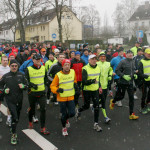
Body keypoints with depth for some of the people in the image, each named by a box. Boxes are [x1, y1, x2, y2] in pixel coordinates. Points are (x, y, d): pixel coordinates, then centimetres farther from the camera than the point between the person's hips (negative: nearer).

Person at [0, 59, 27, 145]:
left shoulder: (21, 75, 3)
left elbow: (26, 85, 8)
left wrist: (23, 86, -13)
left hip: (19, 100, 3)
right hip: (10, 100, -3)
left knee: (17, 117, 16)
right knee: (14, 117, -12)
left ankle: (13, 129, 40)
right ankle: (13, 135, 2)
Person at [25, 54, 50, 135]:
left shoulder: (43, 68, 5)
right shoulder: (28, 69, -8)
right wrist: (32, 85, -24)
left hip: (42, 92, 2)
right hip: (32, 93, -2)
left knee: (43, 109, -6)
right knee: (32, 109, 14)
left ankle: (43, 128, 3)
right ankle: (30, 122, 44)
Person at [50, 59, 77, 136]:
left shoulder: (73, 72, -2)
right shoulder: (58, 75, -15)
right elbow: (52, 86, -9)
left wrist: (75, 83, 0)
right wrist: (57, 89, -28)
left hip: (71, 97, 3)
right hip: (62, 97, -3)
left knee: (72, 113, -3)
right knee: (64, 114, 7)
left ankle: (66, 119, 35)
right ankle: (64, 128, 35)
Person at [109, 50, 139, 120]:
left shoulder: (133, 62, 7)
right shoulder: (123, 62, -12)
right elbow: (117, 70, -12)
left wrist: (135, 75, 2)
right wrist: (124, 76, -21)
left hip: (130, 83, 5)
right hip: (123, 82, -5)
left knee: (131, 98, 2)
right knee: (121, 96, 9)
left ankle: (131, 114, 9)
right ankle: (113, 101, 43)